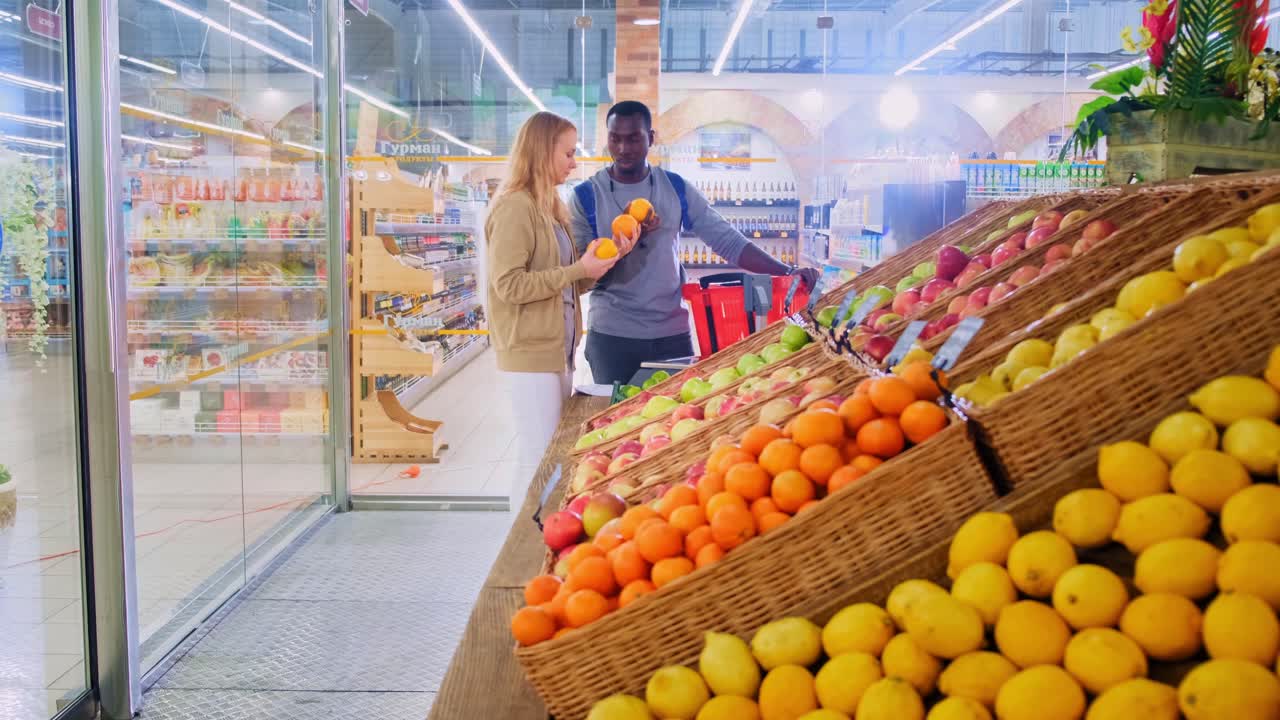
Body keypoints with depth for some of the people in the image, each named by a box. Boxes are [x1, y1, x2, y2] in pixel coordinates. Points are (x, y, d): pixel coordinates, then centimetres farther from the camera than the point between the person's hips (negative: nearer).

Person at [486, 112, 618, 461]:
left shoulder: (550, 206, 15)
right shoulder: (515, 206, -12)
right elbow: (508, 285, -19)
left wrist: (598, 264, 0)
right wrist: (578, 270, -17)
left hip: (558, 349, 9)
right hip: (530, 353, -9)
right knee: (543, 457, -5)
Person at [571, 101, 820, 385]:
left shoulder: (676, 189, 4)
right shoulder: (587, 196, -3)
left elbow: (727, 240, -1)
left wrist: (787, 273, -13)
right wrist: (620, 241, -21)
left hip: (673, 333, 2)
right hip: (612, 337, -2)